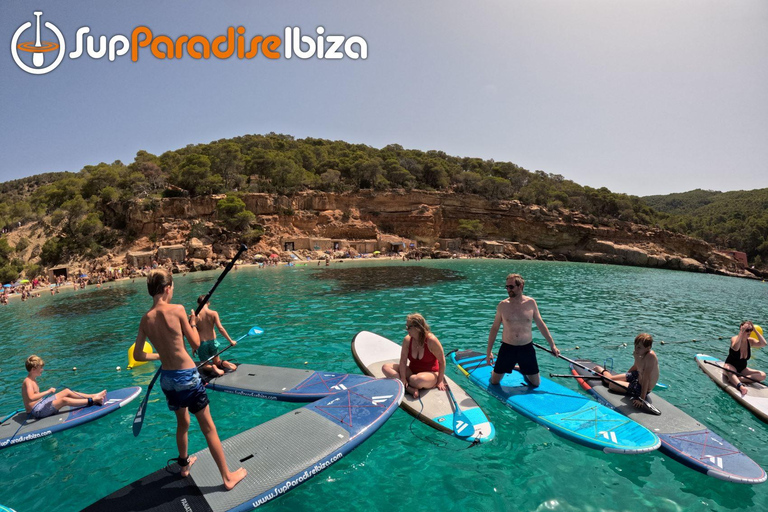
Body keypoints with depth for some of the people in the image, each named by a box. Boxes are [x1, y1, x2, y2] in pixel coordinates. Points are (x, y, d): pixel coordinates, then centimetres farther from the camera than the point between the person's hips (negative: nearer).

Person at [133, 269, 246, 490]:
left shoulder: (145, 319, -1)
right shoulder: (177, 310, -17)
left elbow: (138, 355, 7)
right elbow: (196, 343, -9)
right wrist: (193, 323, 6)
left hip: (167, 379, 6)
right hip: (187, 376, -6)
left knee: (182, 422, 28)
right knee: (208, 427, 5)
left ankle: (185, 464, 48)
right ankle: (228, 477, 16)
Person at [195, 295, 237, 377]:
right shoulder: (213, 313, -9)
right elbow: (220, 328, -13)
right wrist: (230, 341, -7)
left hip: (202, 343, -1)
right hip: (212, 341, 1)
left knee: (204, 364, 17)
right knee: (216, 361, 23)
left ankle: (212, 367, -18)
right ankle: (223, 363, -12)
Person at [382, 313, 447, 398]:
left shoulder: (431, 340, -19)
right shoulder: (407, 340, -7)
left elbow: (442, 361, -11)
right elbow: (403, 360, -10)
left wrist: (440, 381, -9)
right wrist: (403, 378, -21)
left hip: (431, 374, -5)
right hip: (412, 371, 5)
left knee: (418, 380, -44)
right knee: (386, 367, -16)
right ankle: (410, 389, -31)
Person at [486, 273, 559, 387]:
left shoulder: (531, 303, -3)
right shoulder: (503, 305, -6)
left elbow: (541, 325, 6)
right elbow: (495, 328, 0)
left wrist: (552, 345, 6)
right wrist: (489, 351, -1)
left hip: (527, 348, 1)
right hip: (507, 348, -1)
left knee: (535, 384, 11)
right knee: (494, 382, 4)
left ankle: (523, 371, 41)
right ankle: (494, 372, 38)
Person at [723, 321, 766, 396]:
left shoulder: (750, 341, 1)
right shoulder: (735, 338, -15)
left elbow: (763, 344, -19)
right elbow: (735, 348, -39)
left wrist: (755, 330, -16)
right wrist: (741, 332, -36)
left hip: (742, 369, 6)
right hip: (731, 366, -6)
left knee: (762, 375, -17)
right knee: (729, 369, -41)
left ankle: (737, 379, -32)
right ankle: (740, 386, -66)